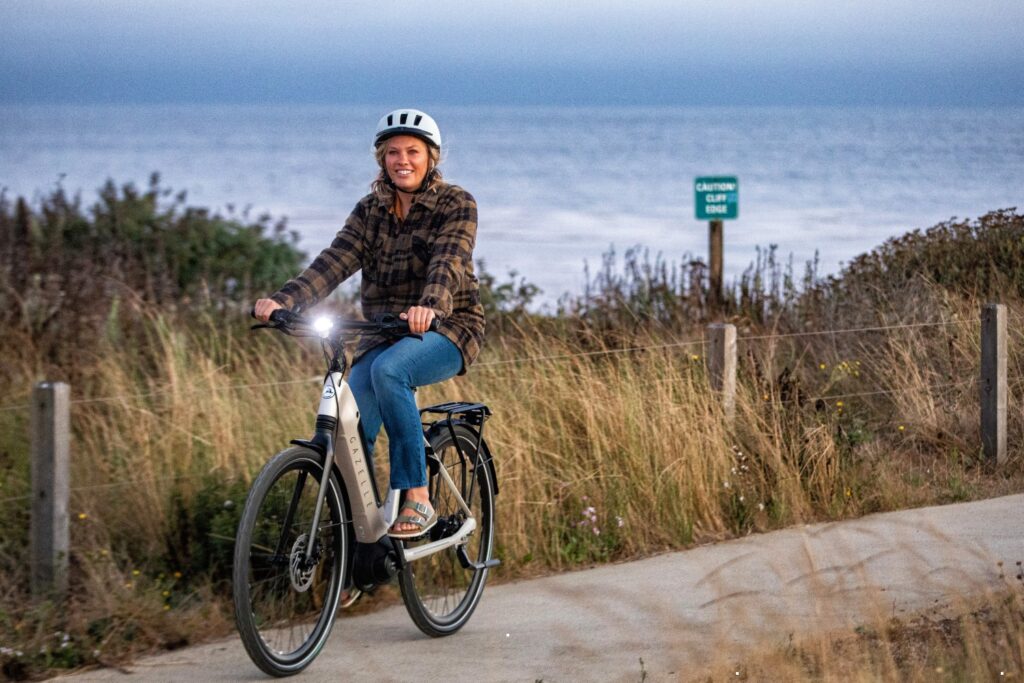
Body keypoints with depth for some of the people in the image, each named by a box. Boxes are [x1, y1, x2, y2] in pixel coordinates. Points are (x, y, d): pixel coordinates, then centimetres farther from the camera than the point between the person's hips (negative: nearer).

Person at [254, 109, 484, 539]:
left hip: (446, 330, -4)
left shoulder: (455, 204, -4)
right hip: (383, 335, 4)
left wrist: (429, 306, -45)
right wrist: (283, 301, -25)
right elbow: (335, 261, -6)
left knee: (387, 370, -35)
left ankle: (417, 499, -29)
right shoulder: (370, 211, 8)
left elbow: (449, 262, -22)